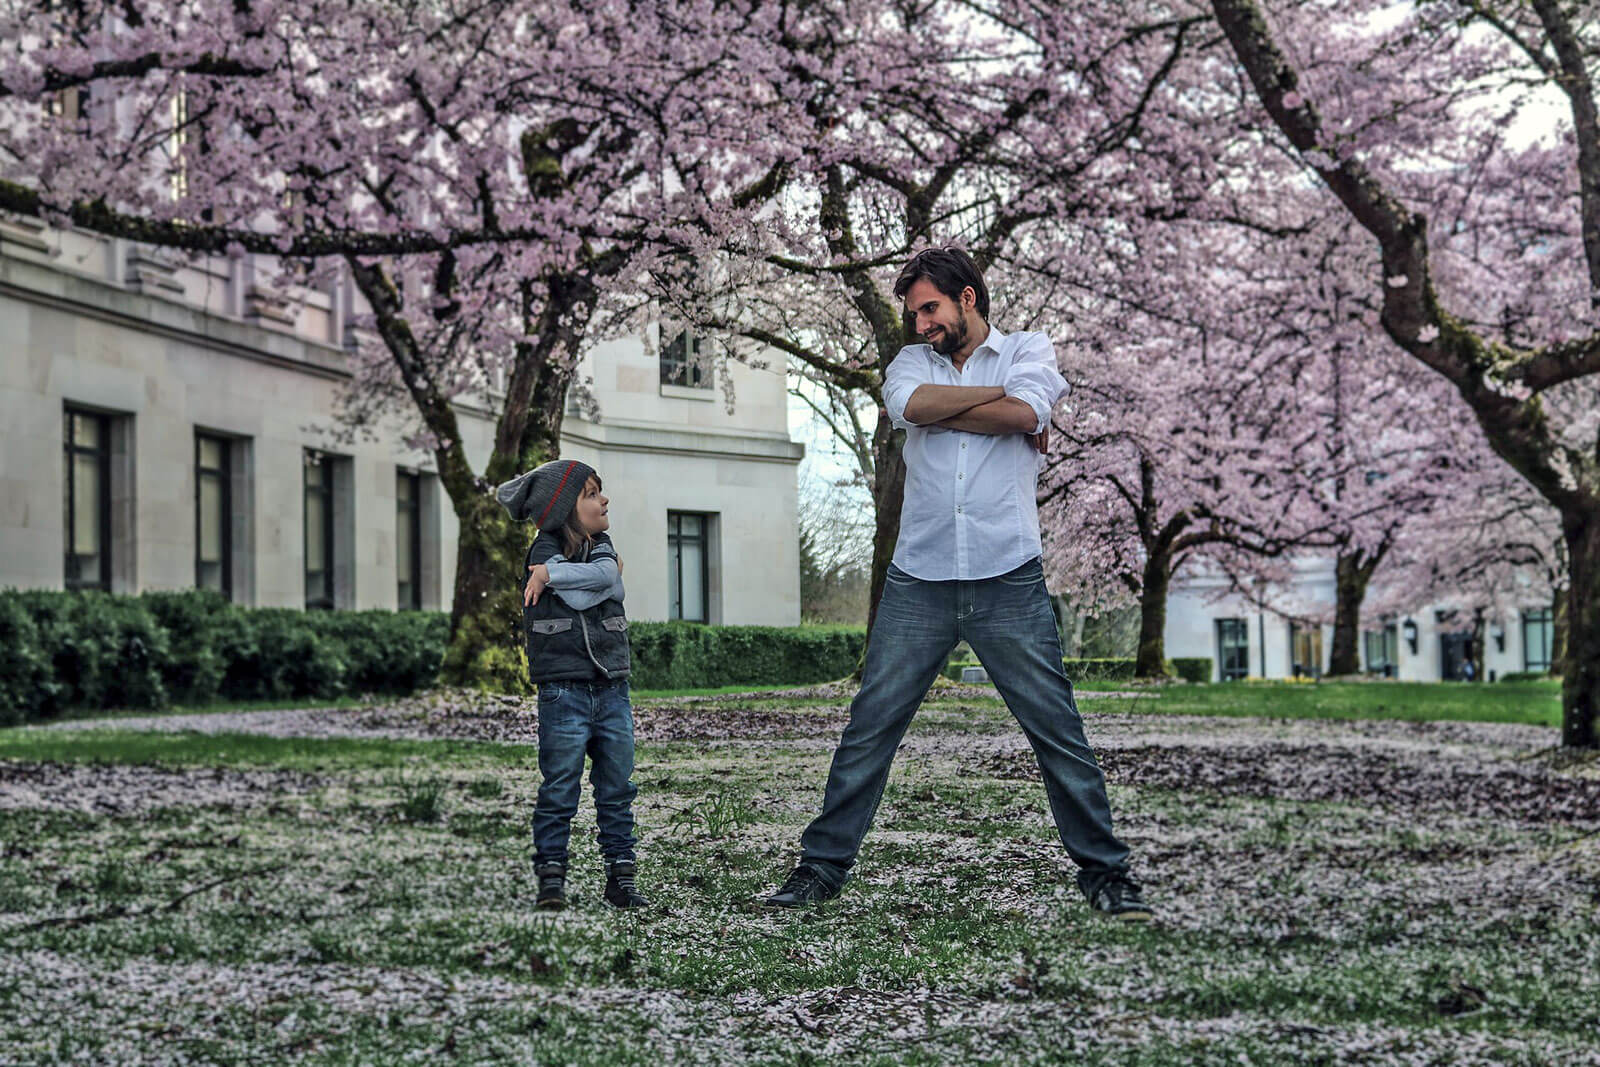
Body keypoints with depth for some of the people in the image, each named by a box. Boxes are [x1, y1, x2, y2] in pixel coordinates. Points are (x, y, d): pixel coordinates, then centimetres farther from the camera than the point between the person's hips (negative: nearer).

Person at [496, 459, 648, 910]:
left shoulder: (601, 545, 12)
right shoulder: (545, 549, -5)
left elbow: (607, 576, -11)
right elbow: (580, 598, -19)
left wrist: (553, 573, -18)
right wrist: (603, 576, -5)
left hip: (612, 690, 5)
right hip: (564, 690, -5)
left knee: (617, 789, 8)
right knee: (559, 791, -2)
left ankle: (621, 875, 15)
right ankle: (551, 879, 5)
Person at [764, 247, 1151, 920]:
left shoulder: (1029, 350, 10)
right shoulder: (912, 361, 17)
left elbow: (1026, 414, -12)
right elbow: (911, 405, -8)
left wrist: (939, 410, -4)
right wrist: (999, 394, -3)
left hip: (1009, 581, -2)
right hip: (918, 582, 2)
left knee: (1059, 732, -1)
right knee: (868, 730, 1)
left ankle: (1103, 872, 9)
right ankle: (822, 866, 9)